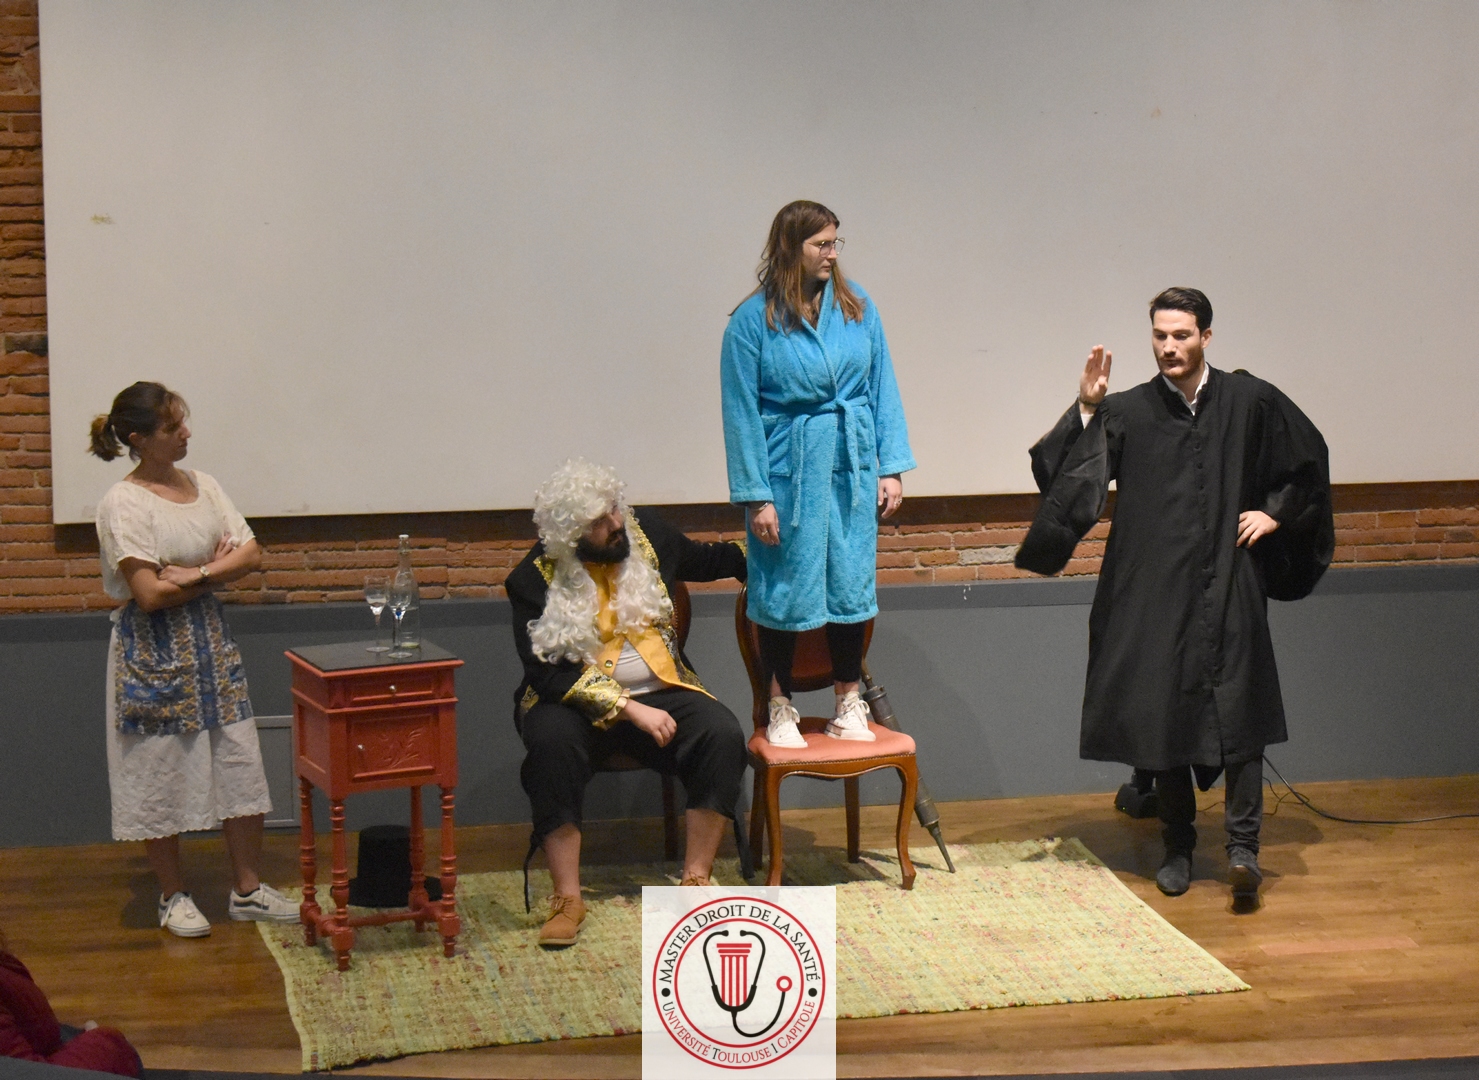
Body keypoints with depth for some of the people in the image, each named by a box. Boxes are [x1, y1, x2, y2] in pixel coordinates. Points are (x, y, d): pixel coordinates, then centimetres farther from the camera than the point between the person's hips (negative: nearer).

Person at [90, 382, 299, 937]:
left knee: (239, 763, 7)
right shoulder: (124, 503, -13)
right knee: (161, 770, 4)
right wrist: (219, 569, -10)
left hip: (211, 640, 6)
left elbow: (251, 554, 1)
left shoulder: (202, 486, 6)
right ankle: (173, 895, 19)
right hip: (154, 648, -6)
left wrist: (196, 573, -14)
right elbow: (149, 593, -19)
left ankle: (248, 888, 19)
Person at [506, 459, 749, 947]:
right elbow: (548, 673, -15)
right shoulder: (536, 579, -9)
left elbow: (702, 560, 24)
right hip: (579, 701, -3)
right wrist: (629, 710, -23)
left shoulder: (646, 532, 3)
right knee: (552, 741, -36)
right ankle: (567, 899, -27)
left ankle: (696, 881, -16)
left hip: (661, 691, 3)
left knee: (723, 735, -26)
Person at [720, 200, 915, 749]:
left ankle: (848, 704, 23)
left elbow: (882, 389, 6)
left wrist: (891, 467, 1)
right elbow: (742, 412, -7)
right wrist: (755, 494, -10)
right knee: (785, 588, 4)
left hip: (852, 470, 3)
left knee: (851, 582, 9)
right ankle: (780, 709, 19)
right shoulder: (754, 320, -9)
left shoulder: (856, 307, 2)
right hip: (789, 474, -3)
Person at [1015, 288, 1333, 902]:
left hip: (1228, 587, -1)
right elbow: (1058, 474, -5)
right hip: (1153, 592, 1)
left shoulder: (1250, 402, 3)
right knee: (1162, 714, 4)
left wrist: (1275, 512, 7)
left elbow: (1308, 460, 18)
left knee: (1239, 708, -9)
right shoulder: (1126, 412, 3)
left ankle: (1243, 844, -7)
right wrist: (1086, 411, -15)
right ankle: (1178, 847, 15)